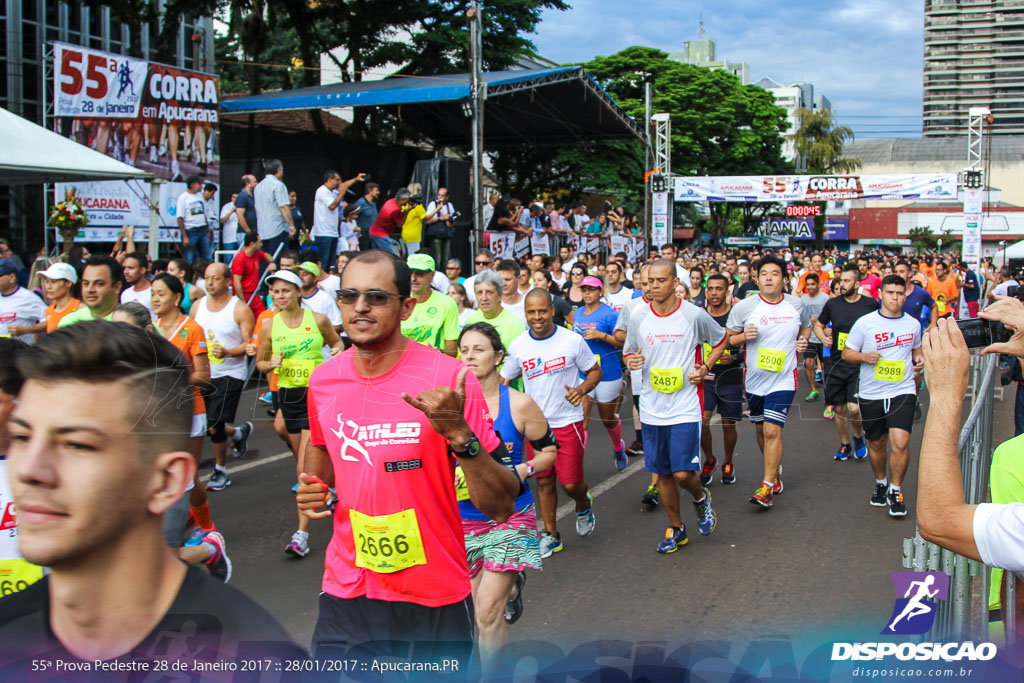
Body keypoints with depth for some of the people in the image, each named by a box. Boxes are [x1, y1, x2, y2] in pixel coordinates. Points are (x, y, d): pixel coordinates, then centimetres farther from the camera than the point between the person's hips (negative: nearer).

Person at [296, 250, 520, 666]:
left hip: (435, 603, -3)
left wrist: (459, 433, -33)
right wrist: (312, 488, 1)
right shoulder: (323, 379, -2)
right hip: (344, 596, 3)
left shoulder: (448, 379, -17)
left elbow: (502, 507, -18)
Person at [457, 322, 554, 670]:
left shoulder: (519, 404, -9)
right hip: (463, 518, 3)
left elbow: (549, 450, 3)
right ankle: (511, 587, 46)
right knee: (480, 611, 12)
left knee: (487, 614, -9)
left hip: (510, 517, -2)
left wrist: (523, 470, -16)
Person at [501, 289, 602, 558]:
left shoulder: (572, 340, -9)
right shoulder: (518, 346, -2)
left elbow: (595, 371, 1)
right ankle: (550, 535, 24)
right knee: (544, 481, 9)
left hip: (567, 422, -3)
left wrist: (582, 389, -19)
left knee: (571, 482, -3)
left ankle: (583, 505, 32)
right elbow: (504, 380, 9)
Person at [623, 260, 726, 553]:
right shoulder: (638, 317, 0)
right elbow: (628, 353, 14)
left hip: (685, 409, -3)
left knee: (683, 474, -10)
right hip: (652, 410, 3)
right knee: (662, 473, 11)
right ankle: (676, 528, 29)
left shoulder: (695, 315, -7)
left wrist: (705, 367, -5)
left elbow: (720, 340, 10)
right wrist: (632, 361, -10)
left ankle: (701, 497, 25)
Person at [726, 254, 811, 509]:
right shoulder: (744, 307, -7)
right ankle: (776, 471, 39)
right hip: (754, 380, 2)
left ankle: (767, 487, -6)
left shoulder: (796, 305, 0)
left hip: (783, 379, -2)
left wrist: (803, 340, 0)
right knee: (761, 430, 15)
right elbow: (727, 338, 0)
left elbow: (806, 327, 21)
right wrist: (744, 336, -20)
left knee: (772, 431, -12)